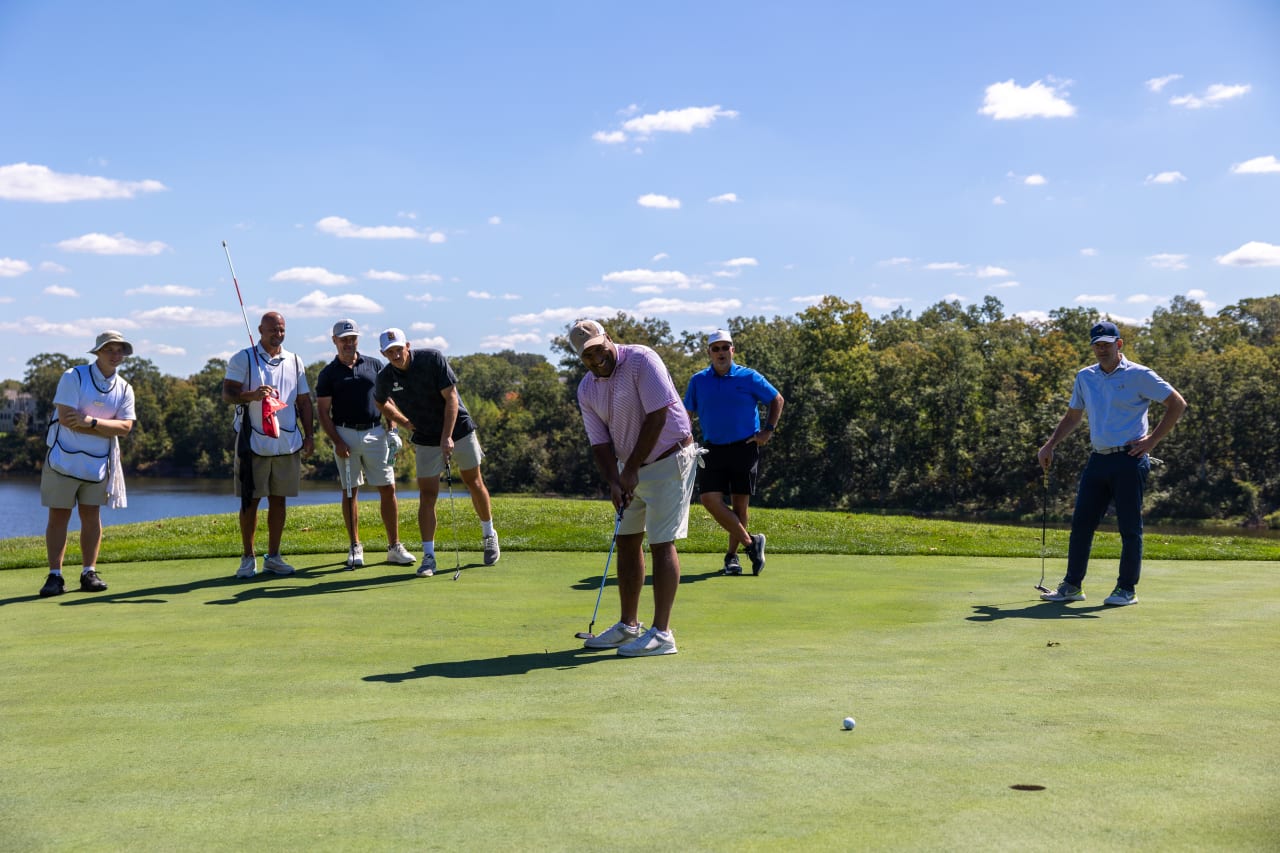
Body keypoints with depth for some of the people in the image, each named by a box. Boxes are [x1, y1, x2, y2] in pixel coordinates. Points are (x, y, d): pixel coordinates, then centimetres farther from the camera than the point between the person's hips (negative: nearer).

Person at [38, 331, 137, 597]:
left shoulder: (124, 389, 5)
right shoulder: (74, 377, -8)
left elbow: (125, 426, -7)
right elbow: (65, 417, -18)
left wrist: (91, 421, -21)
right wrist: (107, 428, -13)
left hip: (98, 462, 3)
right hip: (64, 458, -3)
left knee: (91, 515, 4)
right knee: (58, 515, -1)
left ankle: (89, 573, 10)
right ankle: (55, 575, 3)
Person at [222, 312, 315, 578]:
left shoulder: (294, 361, 14)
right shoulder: (242, 359, 2)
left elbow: (304, 401, 16)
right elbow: (227, 394, -6)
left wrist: (309, 435, 8)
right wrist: (251, 395, -25)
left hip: (287, 443, 4)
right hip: (253, 443, -3)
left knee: (278, 499, 6)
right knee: (250, 500, -1)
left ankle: (273, 556, 14)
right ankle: (248, 557, 7)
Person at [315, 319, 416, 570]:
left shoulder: (375, 365, 9)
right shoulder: (328, 374, 2)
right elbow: (323, 411, 1)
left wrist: (391, 427, 0)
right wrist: (337, 441, -9)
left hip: (376, 433, 2)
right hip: (346, 435, -1)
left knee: (388, 489, -1)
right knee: (350, 492, 3)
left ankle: (394, 547, 4)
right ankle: (355, 548, 11)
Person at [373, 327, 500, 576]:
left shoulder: (432, 358, -19)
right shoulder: (386, 377, -9)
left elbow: (451, 397, -20)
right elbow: (381, 403, 15)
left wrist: (447, 437, -25)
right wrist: (406, 422, 5)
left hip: (459, 430, -1)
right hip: (426, 441, 2)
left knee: (474, 484, 10)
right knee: (427, 496, -6)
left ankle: (489, 536, 31)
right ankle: (428, 556, -3)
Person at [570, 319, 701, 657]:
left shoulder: (641, 360, -18)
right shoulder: (586, 390, 2)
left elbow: (657, 416, -21)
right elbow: (599, 442, 1)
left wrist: (631, 470, -18)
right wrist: (613, 482, -16)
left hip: (668, 460, -7)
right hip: (630, 466, 7)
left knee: (661, 543, -10)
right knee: (627, 540, 10)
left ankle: (661, 633, -9)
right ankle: (629, 626, 21)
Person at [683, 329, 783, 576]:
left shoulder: (749, 377, 0)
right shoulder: (698, 381, 6)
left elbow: (777, 400, 10)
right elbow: (688, 413, 15)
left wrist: (768, 430, 3)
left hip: (745, 448, -2)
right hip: (713, 449, 2)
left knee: (740, 504, 1)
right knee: (711, 500, -13)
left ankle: (732, 555, 15)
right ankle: (750, 542, -2)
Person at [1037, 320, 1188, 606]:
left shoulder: (1139, 375, -5)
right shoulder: (1085, 377, 12)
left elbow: (1177, 403, -3)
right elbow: (1073, 416, 24)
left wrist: (1153, 439, -7)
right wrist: (1050, 445, 13)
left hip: (1129, 460, -6)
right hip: (1098, 459, 6)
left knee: (1130, 527, -1)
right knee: (1080, 523, 4)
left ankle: (1127, 589, 7)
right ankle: (1072, 586, 11)